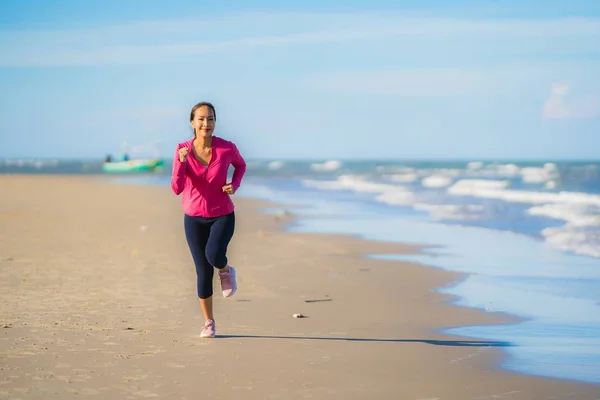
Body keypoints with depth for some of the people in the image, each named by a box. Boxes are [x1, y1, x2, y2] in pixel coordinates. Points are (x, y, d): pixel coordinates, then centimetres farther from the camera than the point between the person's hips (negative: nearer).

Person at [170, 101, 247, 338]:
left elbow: (241, 165, 10)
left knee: (214, 255, -28)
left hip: (222, 215, -1)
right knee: (203, 271, 4)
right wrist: (181, 162, -32)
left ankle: (226, 271, 9)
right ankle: (209, 323, 21)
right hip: (194, 217, 1)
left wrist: (234, 185, -8)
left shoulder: (227, 148, -14)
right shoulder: (183, 150, -13)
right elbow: (177, 189, -18)